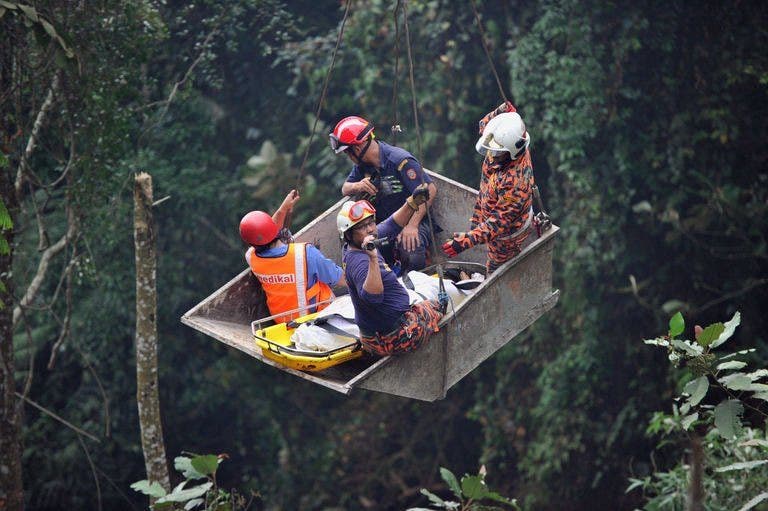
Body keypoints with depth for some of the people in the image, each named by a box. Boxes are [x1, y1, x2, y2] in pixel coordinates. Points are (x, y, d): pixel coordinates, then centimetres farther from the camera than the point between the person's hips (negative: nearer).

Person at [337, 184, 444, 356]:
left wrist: (412, 203, -1)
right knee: (435, 305, 20)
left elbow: (392, 226, 11)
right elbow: (372, 296, -43)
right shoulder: (358, 262, -28)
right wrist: (373, 259, -52)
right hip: (393, 340, -9)